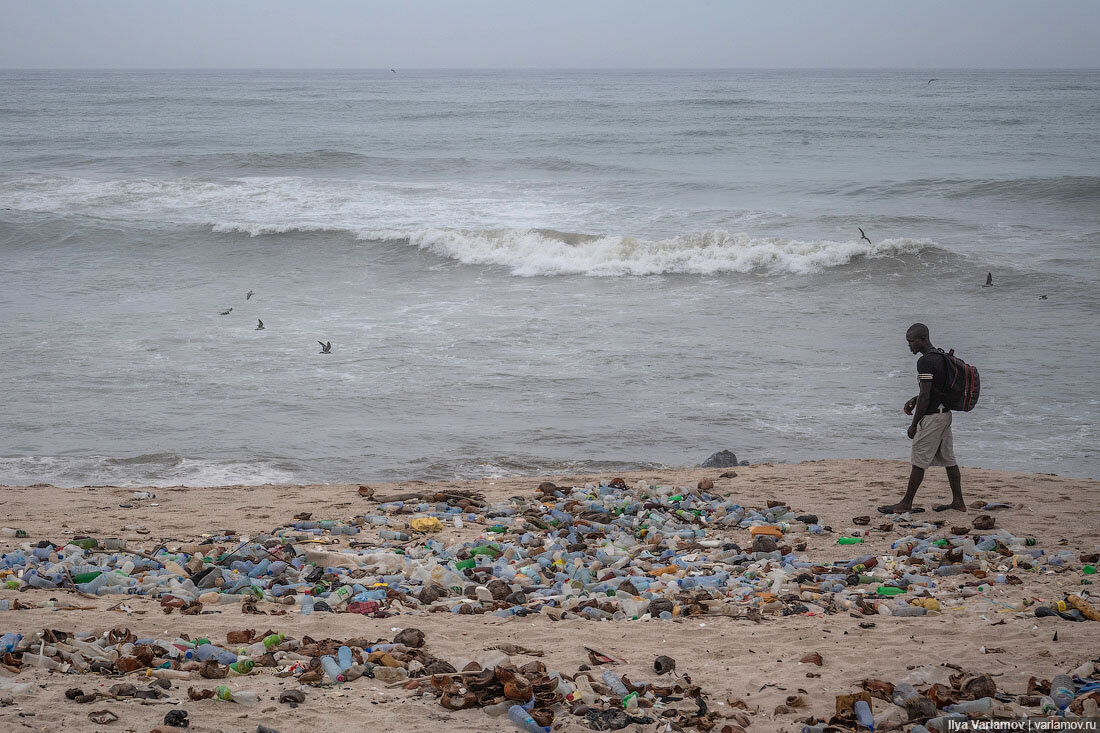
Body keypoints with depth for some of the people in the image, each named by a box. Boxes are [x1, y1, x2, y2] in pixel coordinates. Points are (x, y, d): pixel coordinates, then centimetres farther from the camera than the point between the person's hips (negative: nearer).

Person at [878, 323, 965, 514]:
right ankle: (958, 501, 14)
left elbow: (925, 396, -21)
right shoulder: (941, 357, 11)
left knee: (919, 462, -2)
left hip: (931, 417, -10)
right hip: (945, 413, 10)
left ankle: (906, 503, 4)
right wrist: (915, 400, 15)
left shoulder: (925, 362, -19)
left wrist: (914, 424, -16)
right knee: (948, 459, 12)